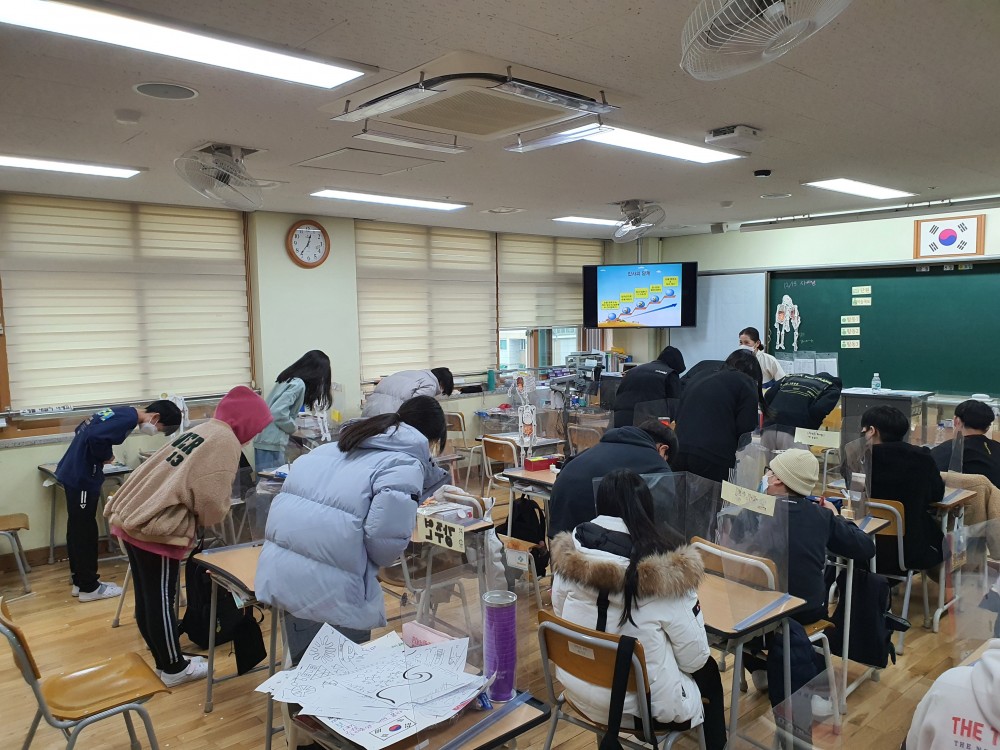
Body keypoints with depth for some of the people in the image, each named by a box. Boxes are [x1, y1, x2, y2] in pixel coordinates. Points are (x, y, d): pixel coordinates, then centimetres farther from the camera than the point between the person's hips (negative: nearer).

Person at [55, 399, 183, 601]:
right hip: (82, 476, -10)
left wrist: (102, 456, 9)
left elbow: (84, 431, 17)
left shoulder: (123, 412, 10)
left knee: (77, 529, 16)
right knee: (85, 531, 0)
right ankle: (89, 587, 11)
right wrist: (106, 456, -14)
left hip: (73, 472, 10)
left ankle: (80, 581, 27)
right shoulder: (128, 419, -19)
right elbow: (95, 437, -32)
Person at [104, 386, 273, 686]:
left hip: (130, 517, 9)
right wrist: (208, 520, 6)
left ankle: (163, 658, 33)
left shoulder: (199, 430, 16)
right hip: (158, 529, -9)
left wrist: (193, 517, 14)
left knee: (148, 598, 18)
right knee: (161, 600, 5)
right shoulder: (226, 442, -12)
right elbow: (212, 501, -15)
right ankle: (174, 668, 20)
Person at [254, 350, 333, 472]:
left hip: (264, 440, 9)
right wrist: (292, 427, -6)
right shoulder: (298, 384, -15)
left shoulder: (289, 378, 12)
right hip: (271, 443, -9)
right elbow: (278, 412, -23)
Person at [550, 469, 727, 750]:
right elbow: (695, 658, -13)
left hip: (578, 690, 4)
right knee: (708, 671, 26)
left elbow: (561, 616, 2)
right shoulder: (666, 574, -24)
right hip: (642, 705, -4)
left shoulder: (571, 554, -14)